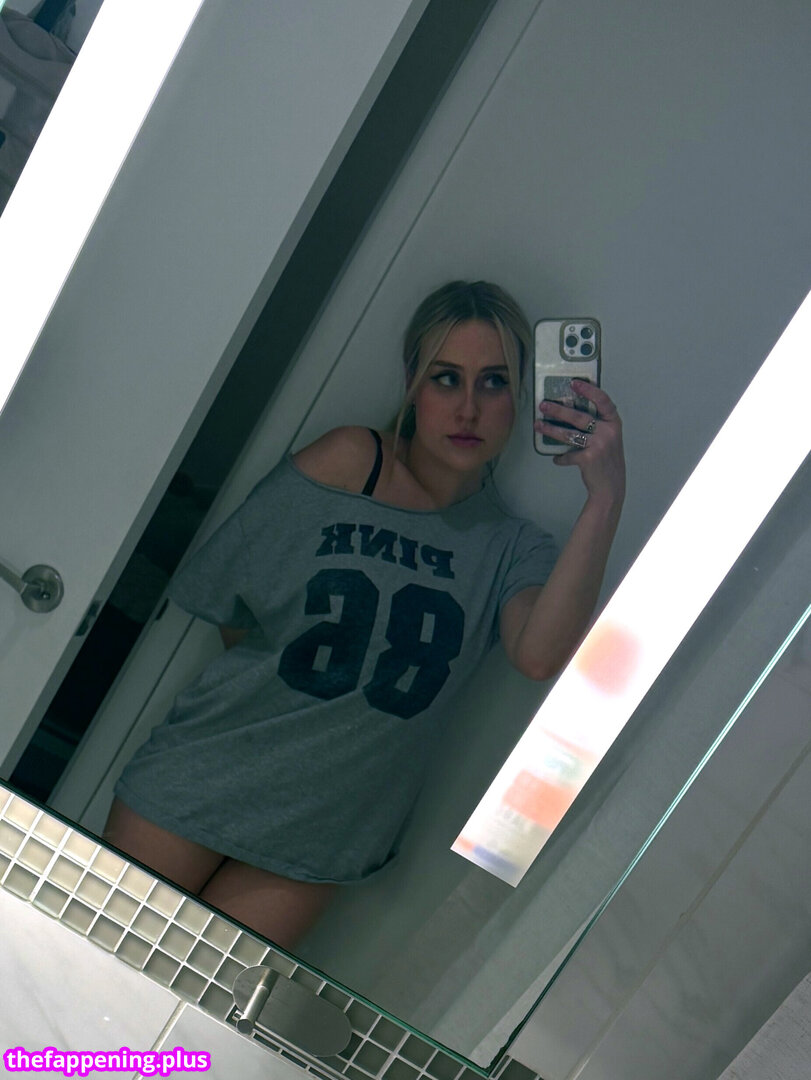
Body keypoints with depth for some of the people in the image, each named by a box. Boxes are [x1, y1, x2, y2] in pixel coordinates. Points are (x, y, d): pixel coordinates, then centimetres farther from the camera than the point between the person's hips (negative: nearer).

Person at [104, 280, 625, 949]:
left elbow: (540, 655, -26)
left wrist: (606, 498, -32)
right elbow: (220, 600, -2)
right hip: (208, 770, -1)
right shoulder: (347, 461, -9)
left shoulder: (512, 551, -3)